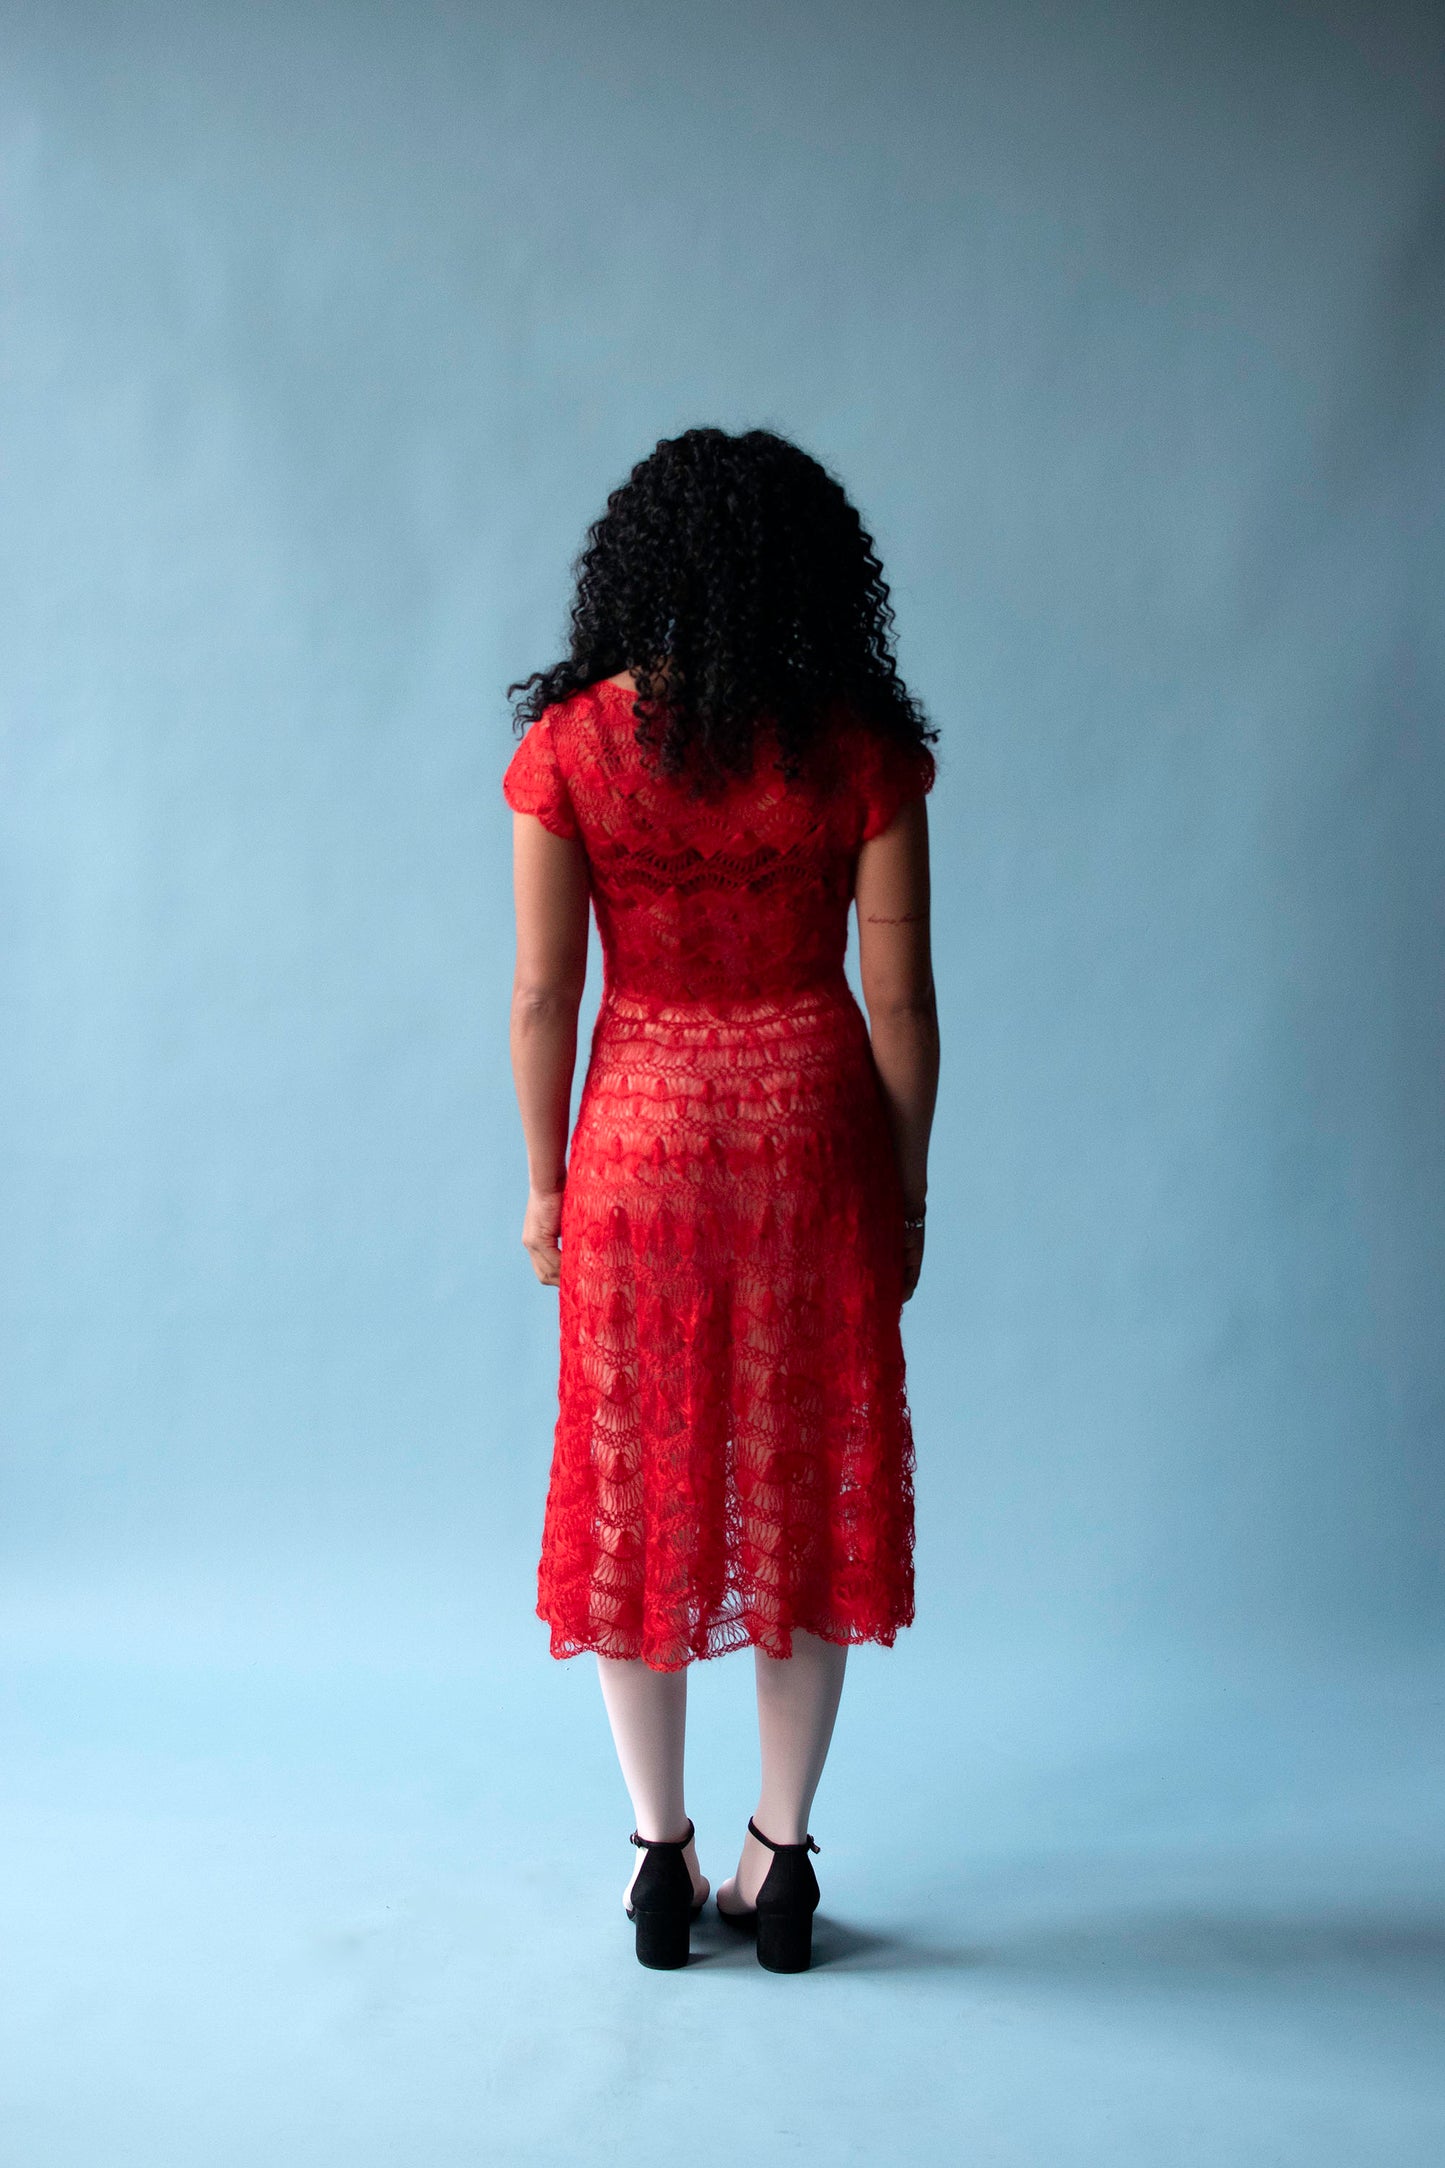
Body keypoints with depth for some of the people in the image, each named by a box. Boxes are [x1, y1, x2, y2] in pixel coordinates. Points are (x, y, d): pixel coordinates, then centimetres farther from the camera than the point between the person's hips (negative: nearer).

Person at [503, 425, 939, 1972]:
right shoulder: (860, 751, -7)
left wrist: (545, 1181, 7)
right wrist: (905, 1187, 7)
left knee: (639, 1492, 13)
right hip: (813, 1137, 1)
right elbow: (900, 998, -5)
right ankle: (781, 1857, 21)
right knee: (808, 1486, 13)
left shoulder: (567, 747, -8)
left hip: (643, 1140, 0)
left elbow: (542, 993, -6)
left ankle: (662, 1857, 22)